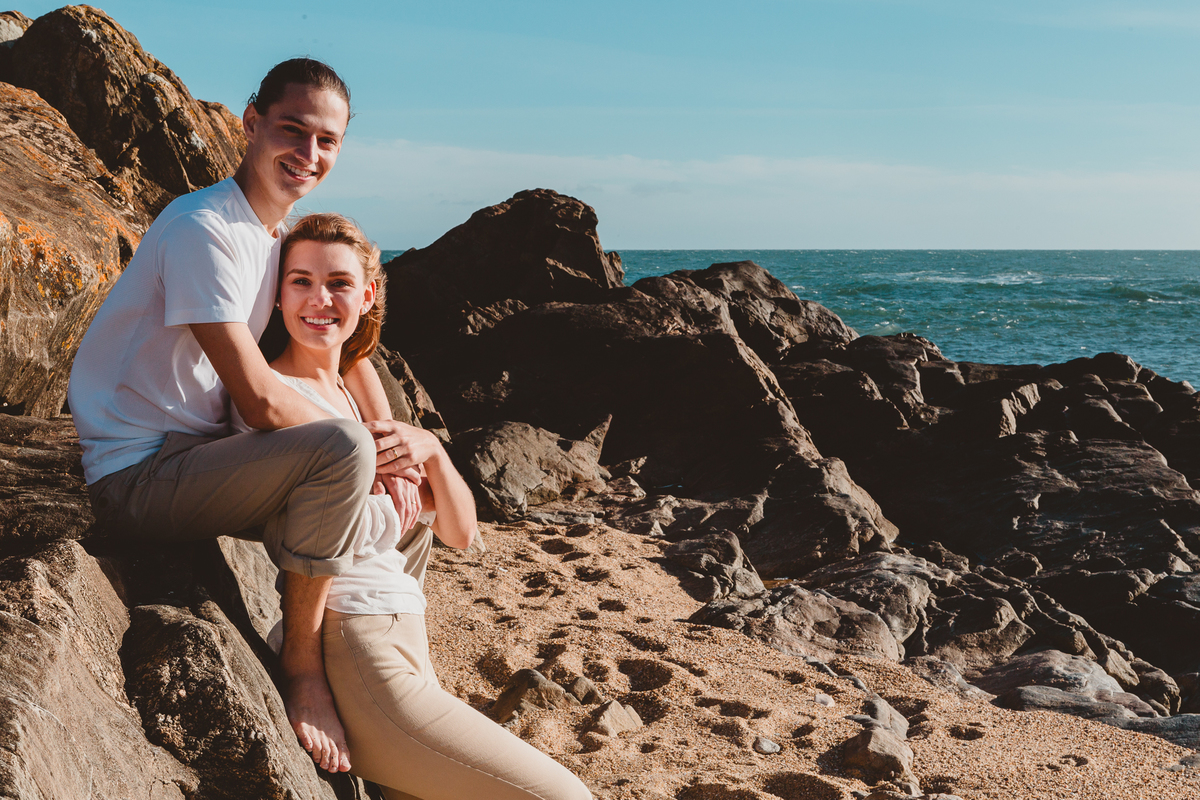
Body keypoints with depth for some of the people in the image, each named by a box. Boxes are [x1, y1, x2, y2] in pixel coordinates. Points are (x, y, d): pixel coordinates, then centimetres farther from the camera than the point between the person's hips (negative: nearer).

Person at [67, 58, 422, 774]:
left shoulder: (287, 232, 9)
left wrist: (390, 450, -4)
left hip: (196, 458, 9)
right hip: (138, 475, -9)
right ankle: (303, 668, -14)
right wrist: (365, 450, -14)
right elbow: (259, 399, -25)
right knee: (340, 448, -31)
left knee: (403, 492, 11)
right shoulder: (204, 228, -21)